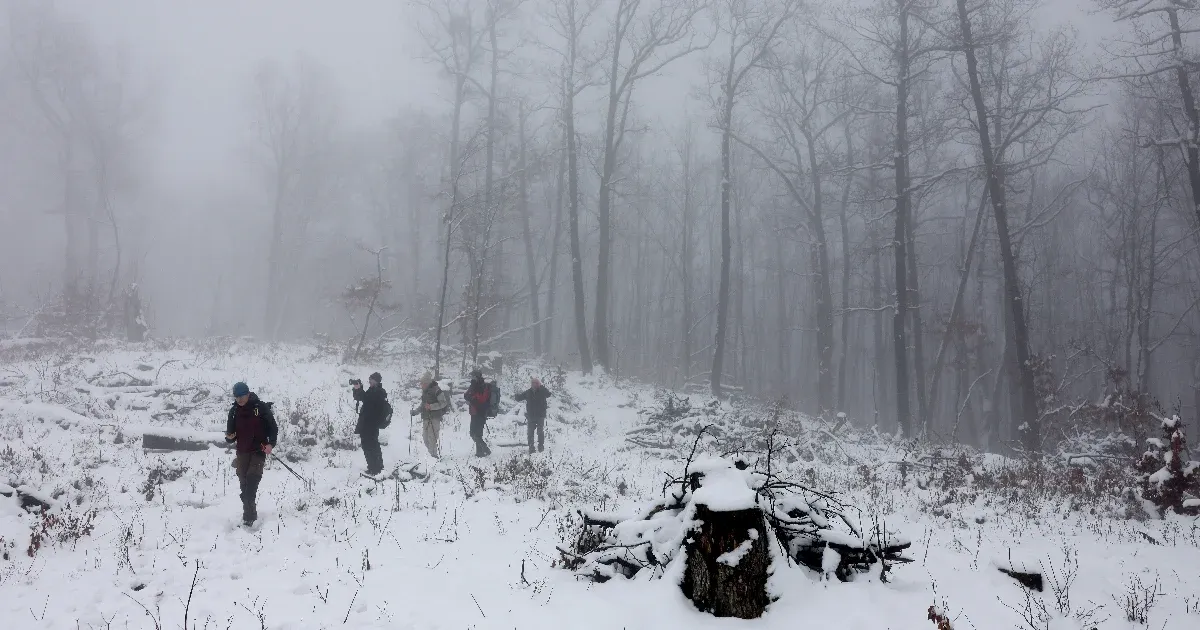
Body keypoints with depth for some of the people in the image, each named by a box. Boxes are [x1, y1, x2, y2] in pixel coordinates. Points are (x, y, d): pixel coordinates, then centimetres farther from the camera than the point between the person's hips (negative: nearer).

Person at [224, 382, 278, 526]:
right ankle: (250, 514, 15)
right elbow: (231, 433, 12)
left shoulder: (261, 407, -6)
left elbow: (273, 428, -2)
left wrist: (271, 444, -16)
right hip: (242, 452, 5)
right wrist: (229, 437, -11)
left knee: (252, 479, -18)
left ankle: (249, 516, -19)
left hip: (259, 451, -4)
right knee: (244, 484, 5)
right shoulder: (234, 411, 6)